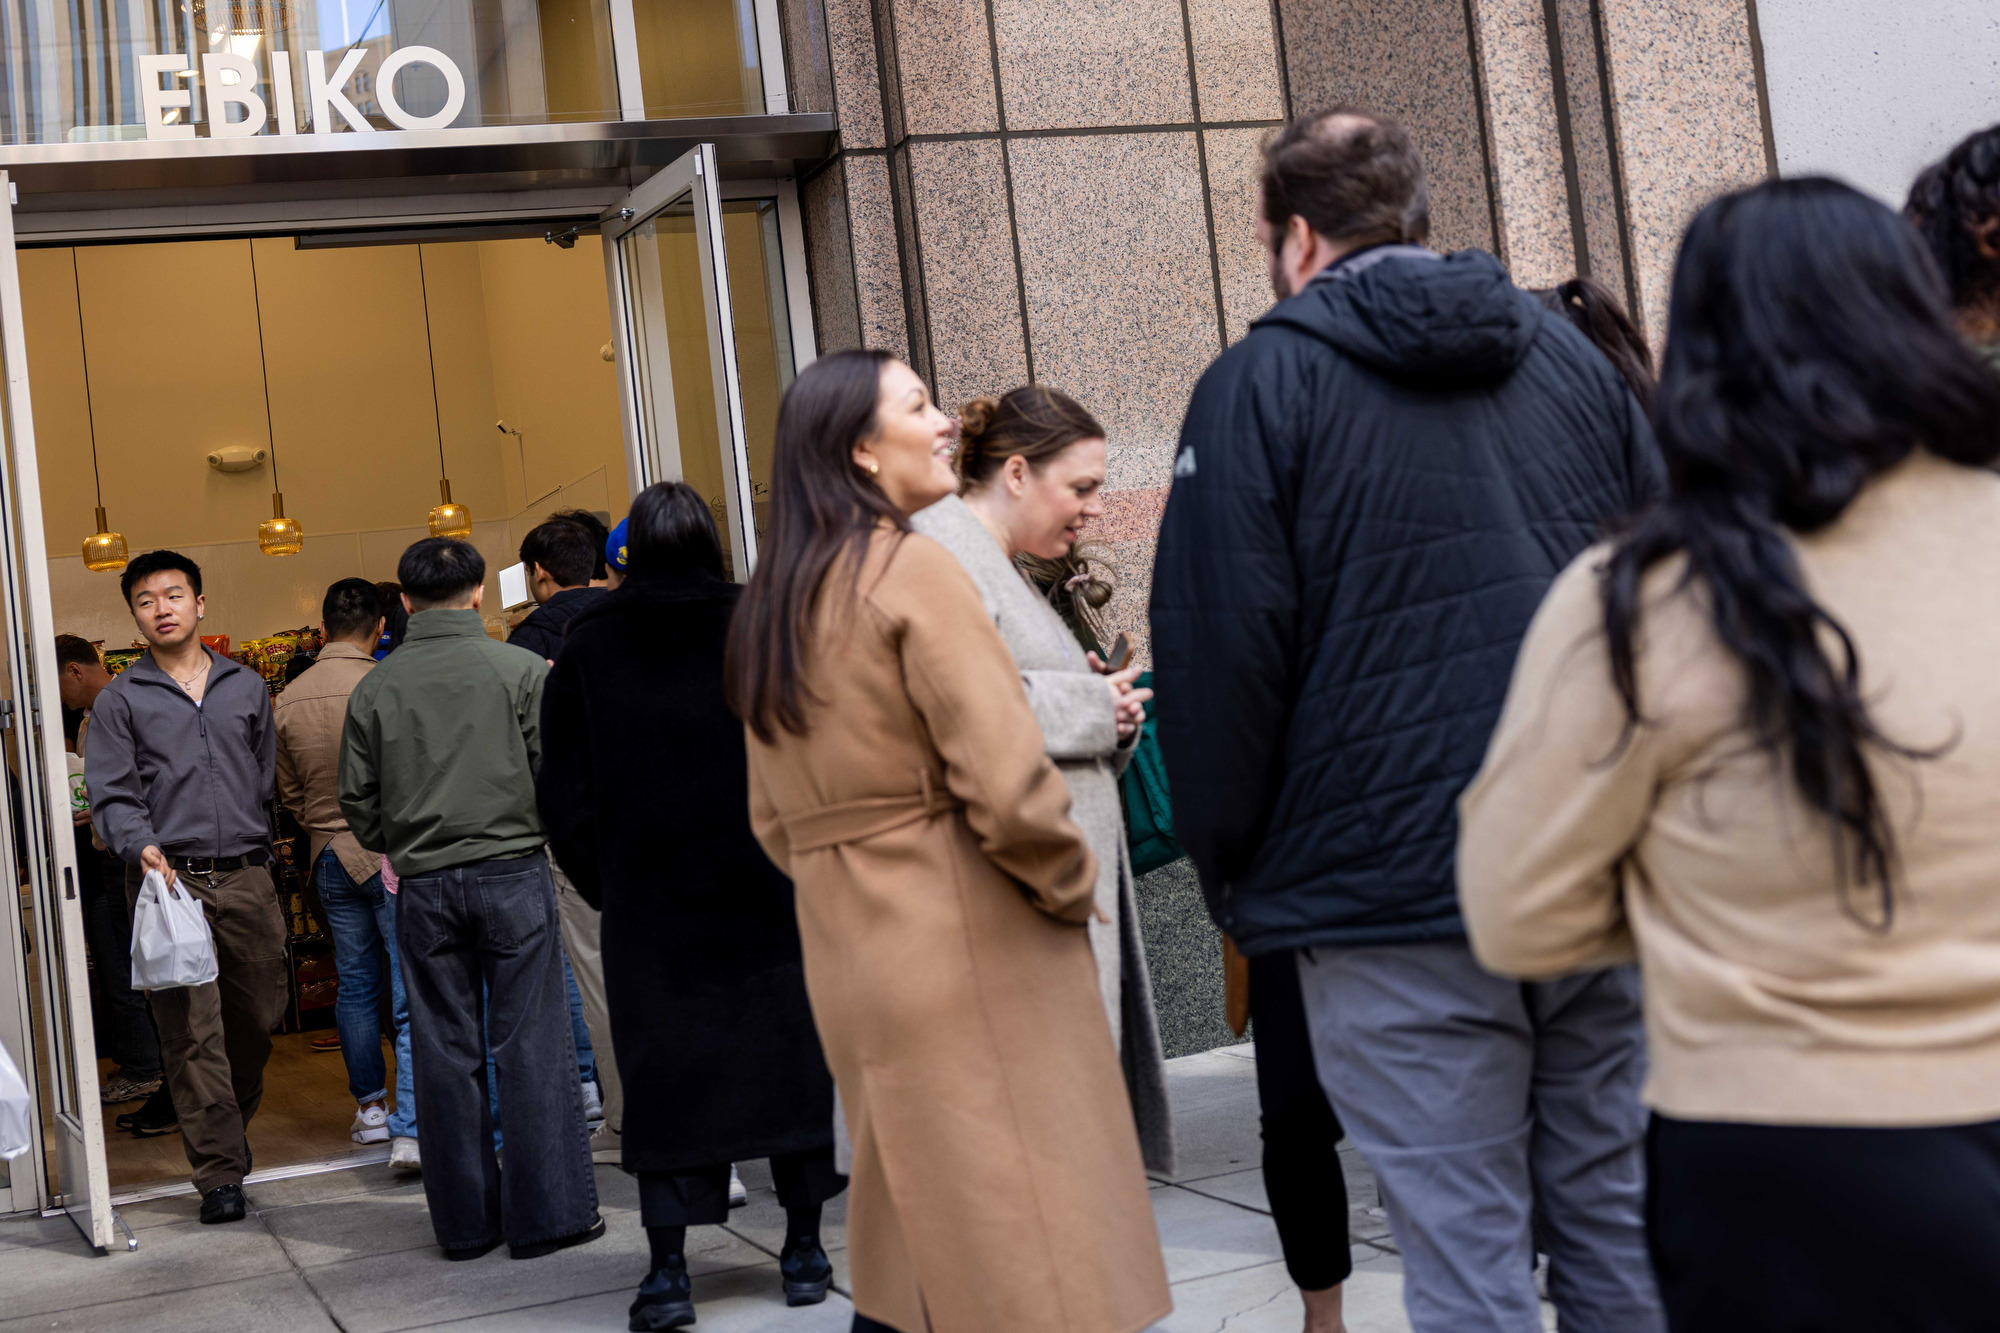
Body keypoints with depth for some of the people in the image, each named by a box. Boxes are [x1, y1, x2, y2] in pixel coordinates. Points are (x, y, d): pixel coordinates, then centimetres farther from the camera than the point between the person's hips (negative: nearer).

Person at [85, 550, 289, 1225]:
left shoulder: (246, 687, 14)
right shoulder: (119, 701, 5)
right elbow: (110, 795, -2)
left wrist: (257, 846, 10)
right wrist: (142, 846, -20)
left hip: (247, 878, 3)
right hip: (170, 881, -3)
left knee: (260, 1015, 10)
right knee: (191, 1030, -6)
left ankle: (232, 1121, 36)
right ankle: (220, 1172, -2)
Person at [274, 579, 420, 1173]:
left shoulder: (289, 699, 2)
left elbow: (289, 791, 12)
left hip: (330, 857, 6)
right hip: (391, 854, -6)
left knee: (355, 987, 17)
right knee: (413, 991, -4)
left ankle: (369, 1108, 28)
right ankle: (411, 1129, -11)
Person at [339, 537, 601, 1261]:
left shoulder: (374, 688, 3)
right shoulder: (520, 669, -4)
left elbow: (357, 800, 6)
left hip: (424, 885, 2)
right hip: (513, 873, -2)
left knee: (445, 1052, 8)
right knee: (531, 1045, 2)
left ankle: (464, 1221, 14)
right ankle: (547, 1214, 3)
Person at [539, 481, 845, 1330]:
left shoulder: (587, 650, 1)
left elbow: (563, 792, 1)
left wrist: (605, 887, 9)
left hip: (648, 906, 0)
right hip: (767, 893, 0)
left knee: (663, 1070, 6)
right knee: (786, 1054, 10)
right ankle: (803, 1251, 16)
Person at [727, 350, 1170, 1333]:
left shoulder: (768, 606, 12)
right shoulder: (913, 570, -12)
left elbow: (774, 822, 16)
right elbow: (1006, 781, -19)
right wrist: (1071, 884, -3)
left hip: (844, 958, 8)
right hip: (970, 951, -8)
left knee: (916, 1226, 18)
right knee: (1022, 1246, -1)